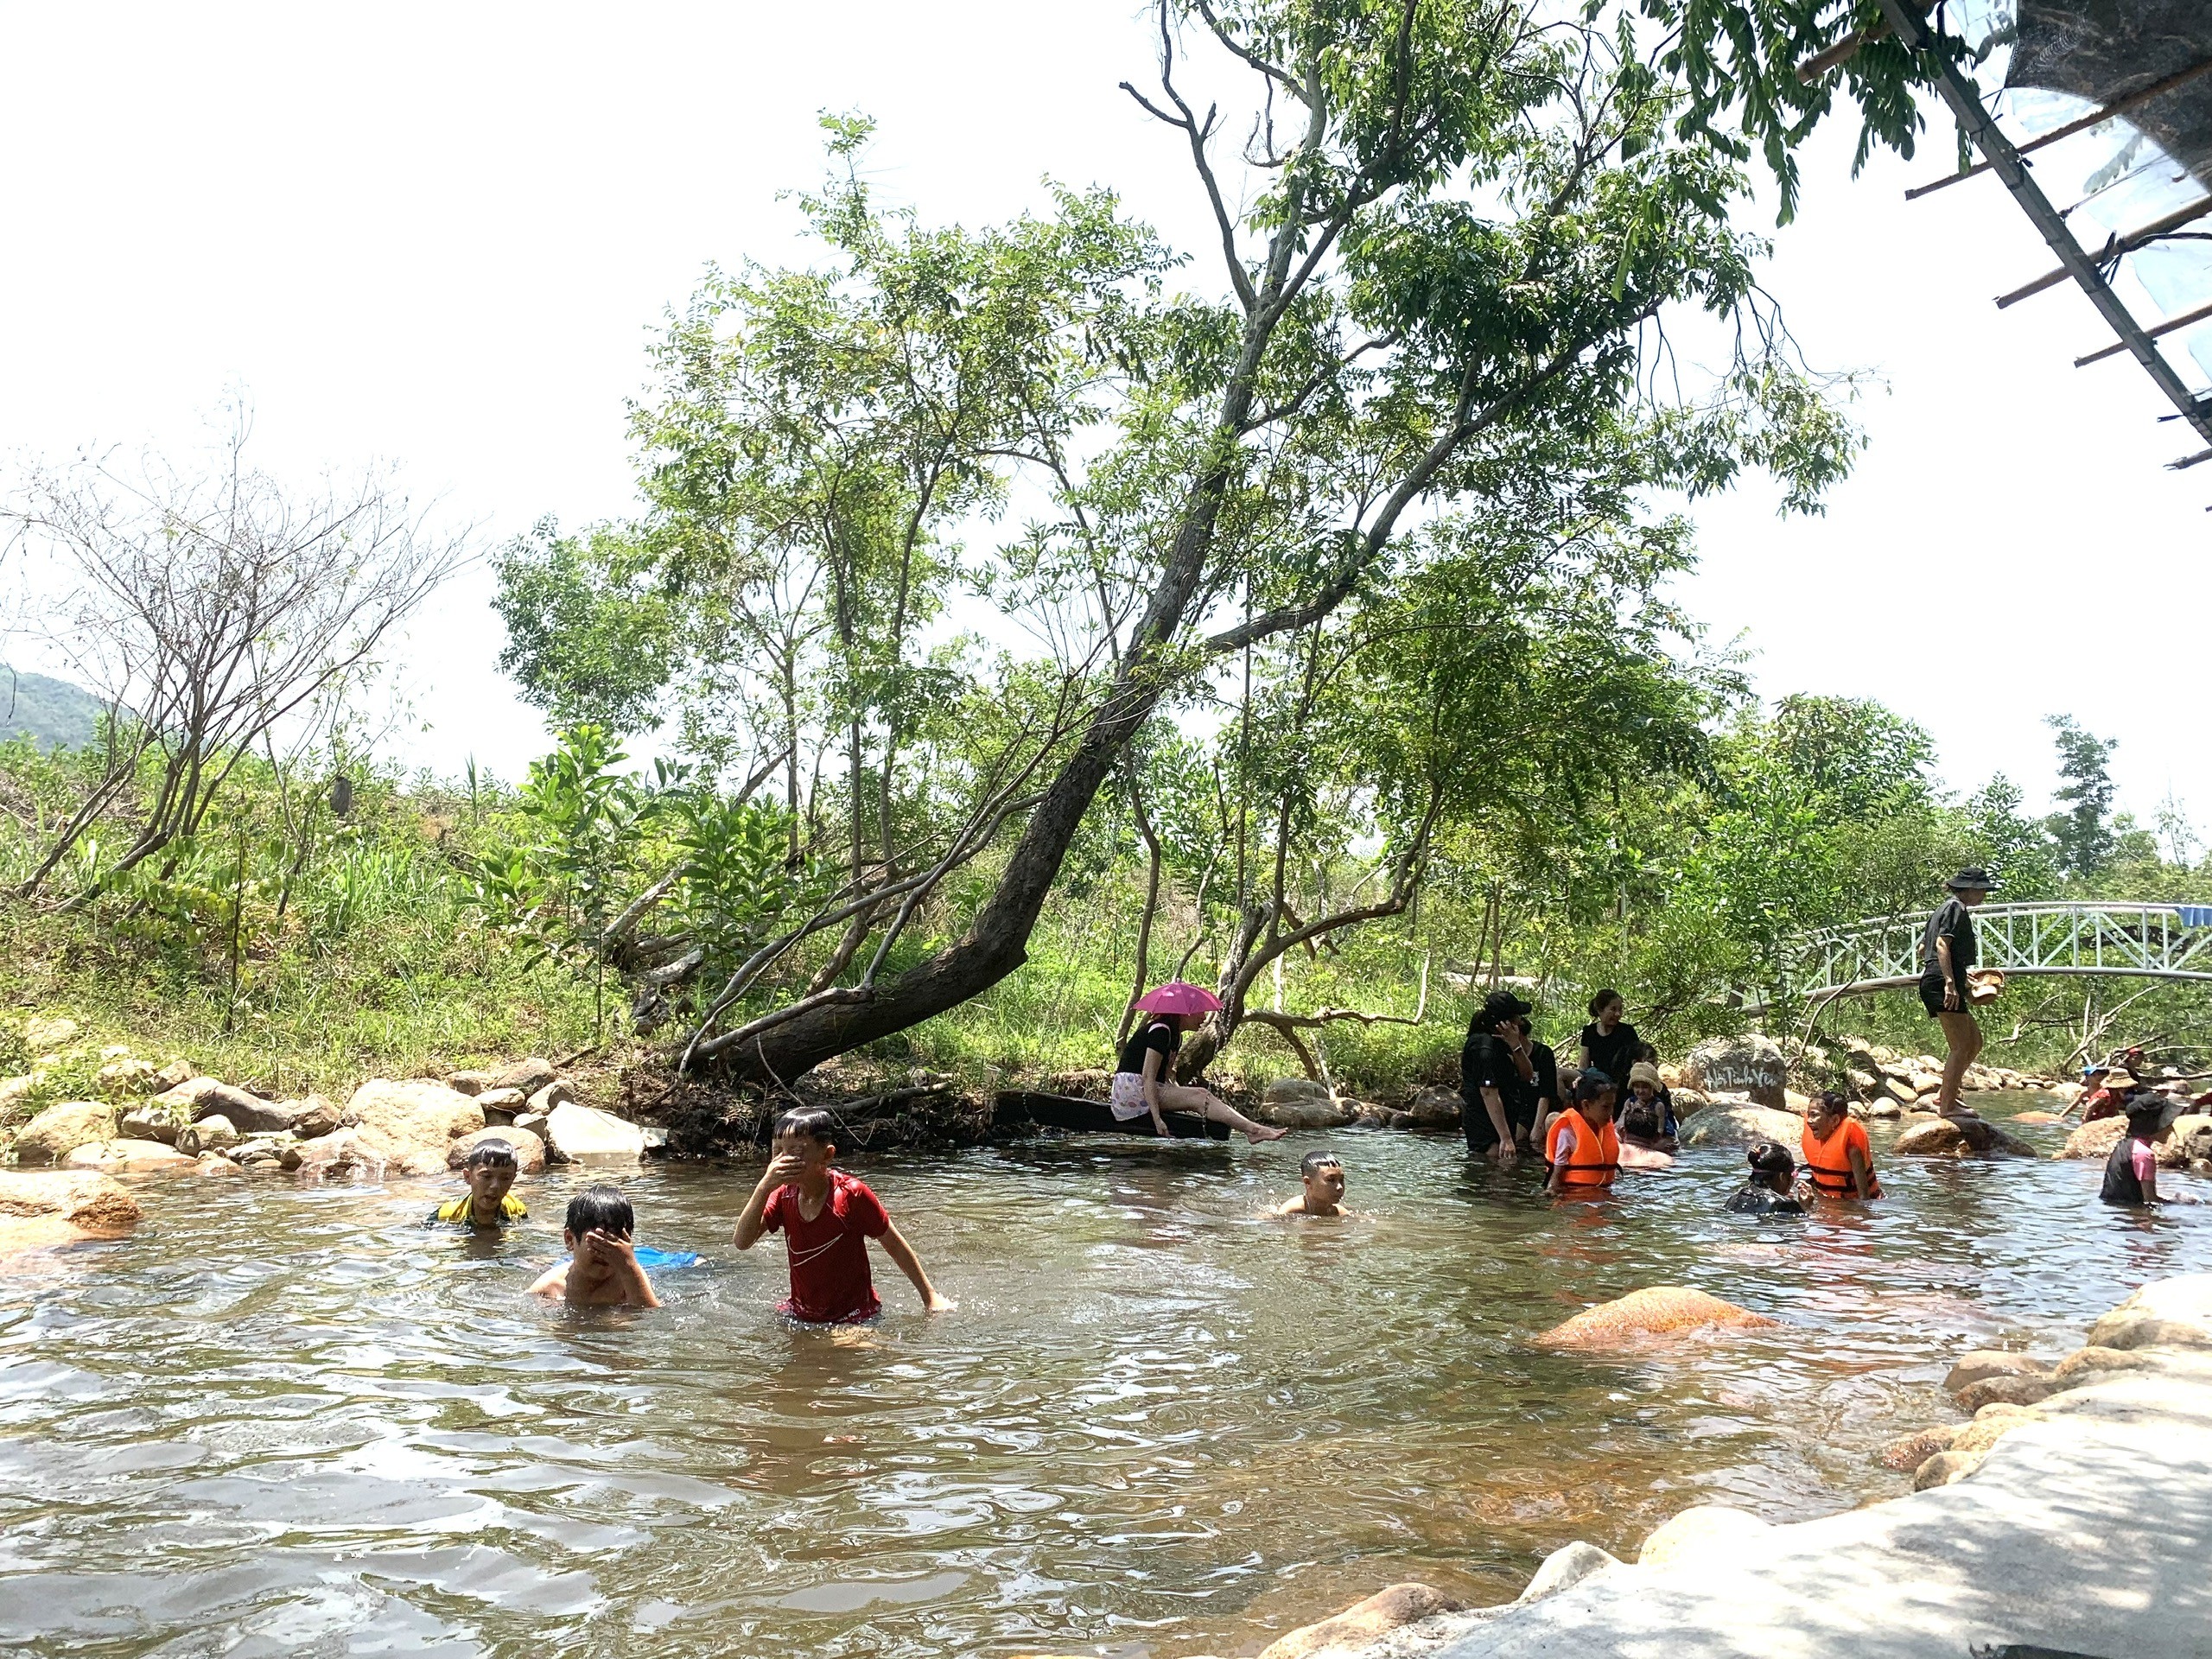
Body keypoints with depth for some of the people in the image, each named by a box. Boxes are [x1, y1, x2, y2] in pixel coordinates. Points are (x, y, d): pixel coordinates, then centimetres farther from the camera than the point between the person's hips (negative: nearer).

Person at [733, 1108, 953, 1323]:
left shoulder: (851, 1194, -19)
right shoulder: (784, 1193, -6)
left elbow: (894, 1244, -9)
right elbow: (743, 1242, -16)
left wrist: (930, 1296, -4)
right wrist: (764, 1186, -29)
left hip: (855, 1319, -4)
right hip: (801, 1314, 4)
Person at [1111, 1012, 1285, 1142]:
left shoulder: (1176, 1036, 17)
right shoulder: (1160, 1030, -15)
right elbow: (1148, 1077, -21)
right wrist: (1157, 1119, -28)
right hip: (1132, 1089, -9)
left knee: (1201, 1096, -10)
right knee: (1199, 1096, -22)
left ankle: (1252, 1128, -26)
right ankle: (1253, 1130, -33)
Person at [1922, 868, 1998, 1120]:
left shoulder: (1945, 908, 24)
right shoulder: (1956, 908, -5)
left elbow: (1923, 948, 30)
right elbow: (1942, 944, -19)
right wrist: (1950, 982, -28)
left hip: (1934, 981, 11)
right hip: (1942, 982, -11)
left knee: (1974, 1041, 15)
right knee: (1961, 1046, -10)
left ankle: (1945, 1094, 13)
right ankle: (1947, 1106, -10)